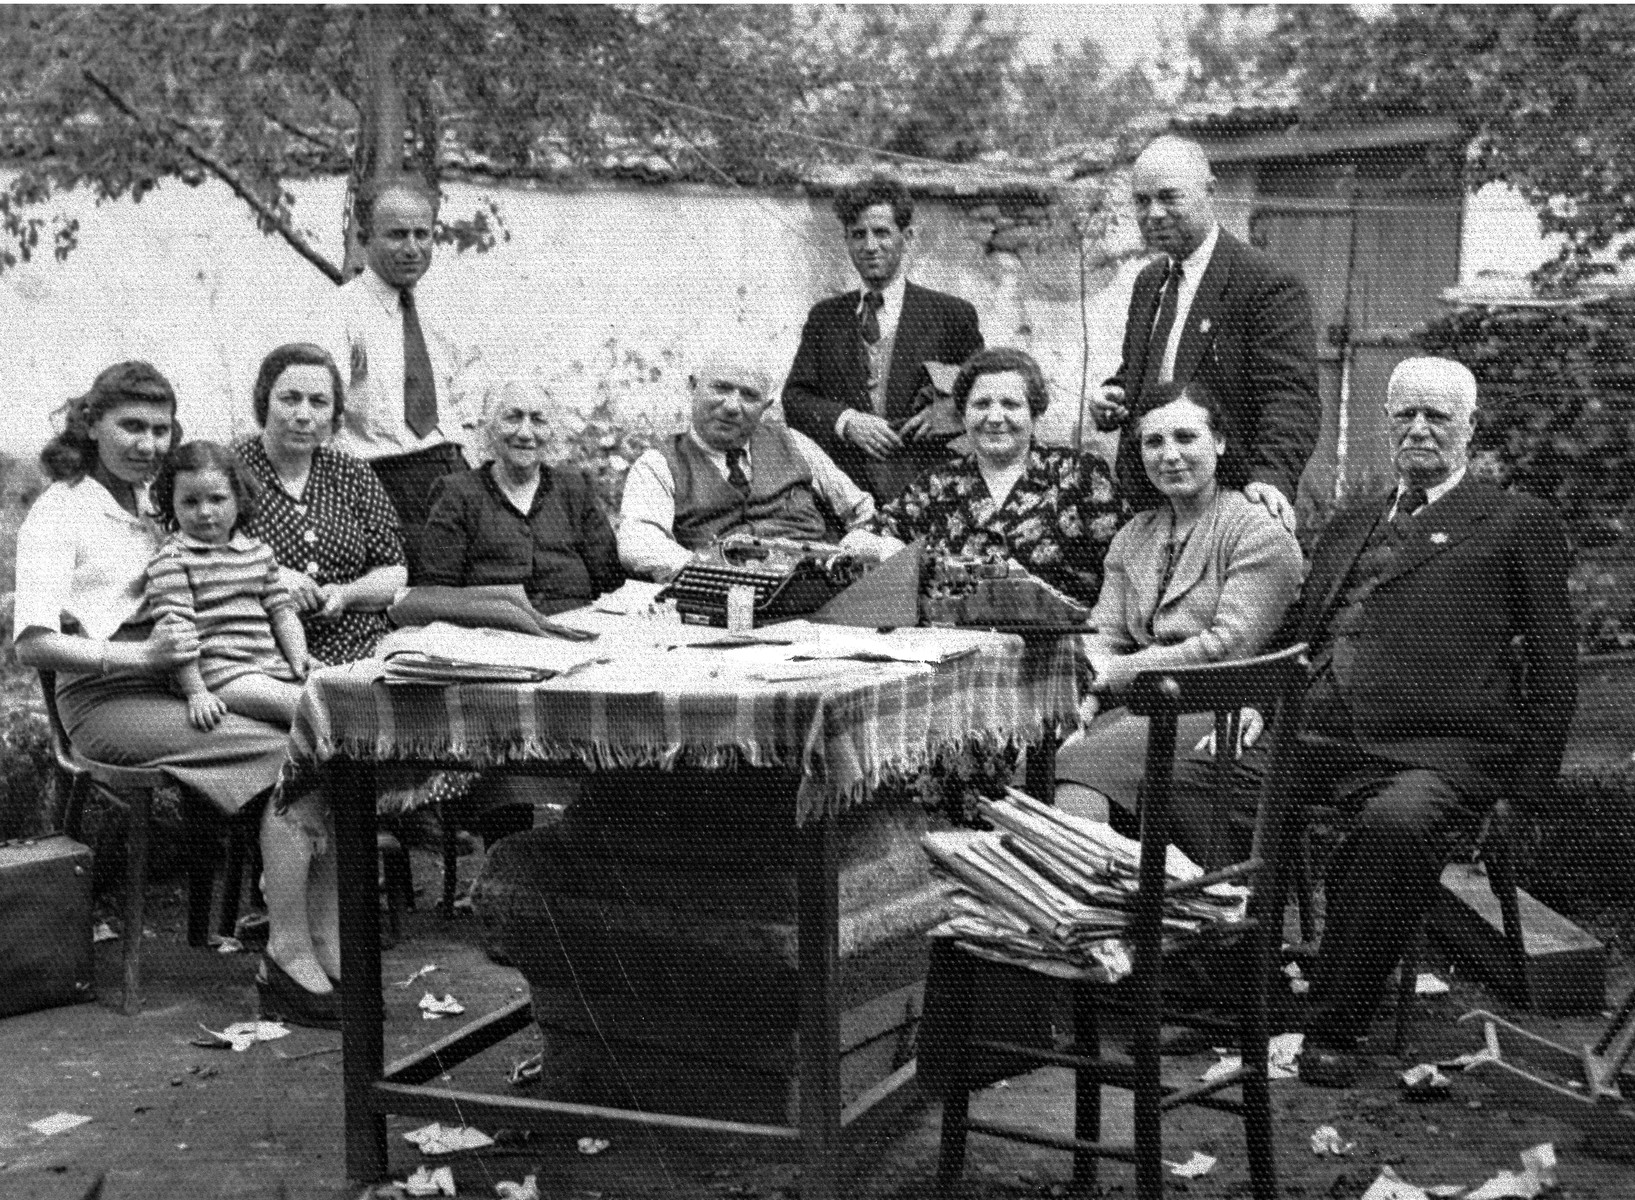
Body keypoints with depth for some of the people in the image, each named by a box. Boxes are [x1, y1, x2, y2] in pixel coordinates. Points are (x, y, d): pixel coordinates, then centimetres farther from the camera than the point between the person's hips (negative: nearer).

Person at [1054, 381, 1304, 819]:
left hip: (1218, 711, -6)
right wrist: (1084, 694, -9)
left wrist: (1123, 671, -15)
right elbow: (1105, 634, 13)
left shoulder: (1262, 533, -1)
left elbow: (1231, 645, -12)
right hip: (1140, 706, 6)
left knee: (1074, 764, -30)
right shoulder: (1133, 535, 22)